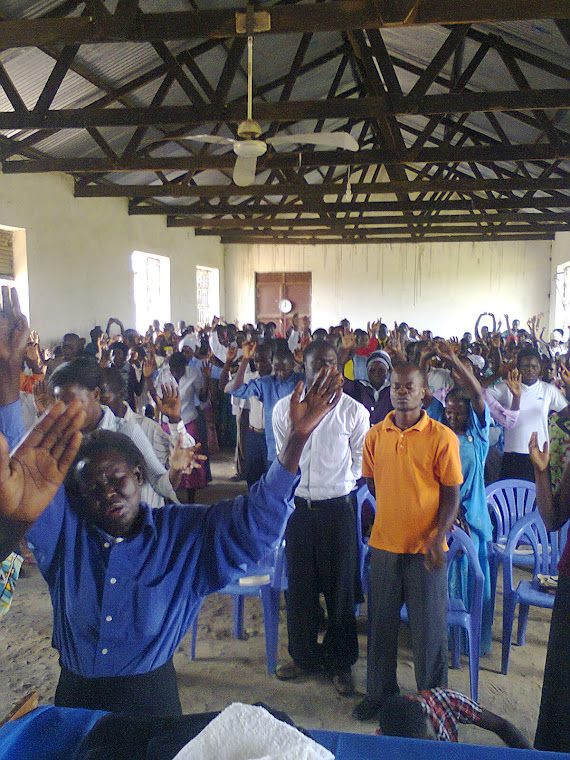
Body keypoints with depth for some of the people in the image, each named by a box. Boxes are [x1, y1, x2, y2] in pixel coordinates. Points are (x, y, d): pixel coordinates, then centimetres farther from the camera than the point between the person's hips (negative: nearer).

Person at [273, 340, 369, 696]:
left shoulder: (354, 411, -5)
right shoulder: (284, 408, 2)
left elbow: (360, 462, 5)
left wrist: (339, 488, 7)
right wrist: (293, 485, 10)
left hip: (338, 507, -2)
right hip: (297, 506, 2)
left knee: (341, 587, 8)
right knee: (299, 586, 13)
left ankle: (341, 662, 27)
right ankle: (304, 656, 32)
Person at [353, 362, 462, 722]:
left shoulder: (442, 437, -9)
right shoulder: (375, 436, 2)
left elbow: (452, 493, -6)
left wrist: (438, 537, -15)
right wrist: (393, 514, 8)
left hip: (426, 546, -3)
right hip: (384, 543, 3)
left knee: (429, 626, 9)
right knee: (381, 623, 15)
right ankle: (380, 692, 34)